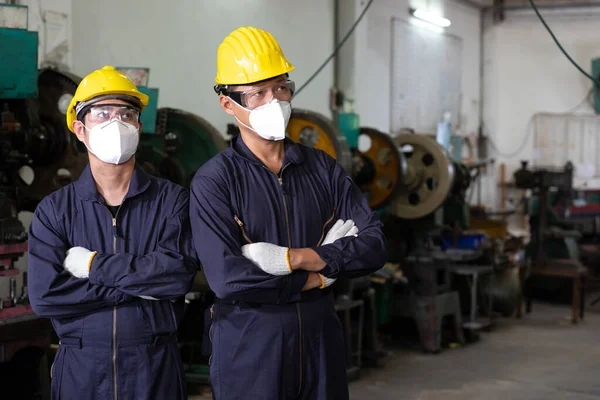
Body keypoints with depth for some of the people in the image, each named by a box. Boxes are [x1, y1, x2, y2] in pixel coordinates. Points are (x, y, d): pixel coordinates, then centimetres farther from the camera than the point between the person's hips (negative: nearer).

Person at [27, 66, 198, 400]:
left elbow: (180, 272, -16)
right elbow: (44, 295, -10)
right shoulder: (54, 210, 1)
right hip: (80, 371, 1)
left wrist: (93, 265, -13)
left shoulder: (173, 200, -1)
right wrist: (140, 288, -12)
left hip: (156, 368, 0)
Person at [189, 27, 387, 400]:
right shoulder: (213, 181, -8)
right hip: (248, 351, -4)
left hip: (321, 342, 4)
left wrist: (297, 257, -15)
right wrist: (318, 276, -11)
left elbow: (374, 245, -3)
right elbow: (228, 279, -19)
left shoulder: (322, 168, 5)